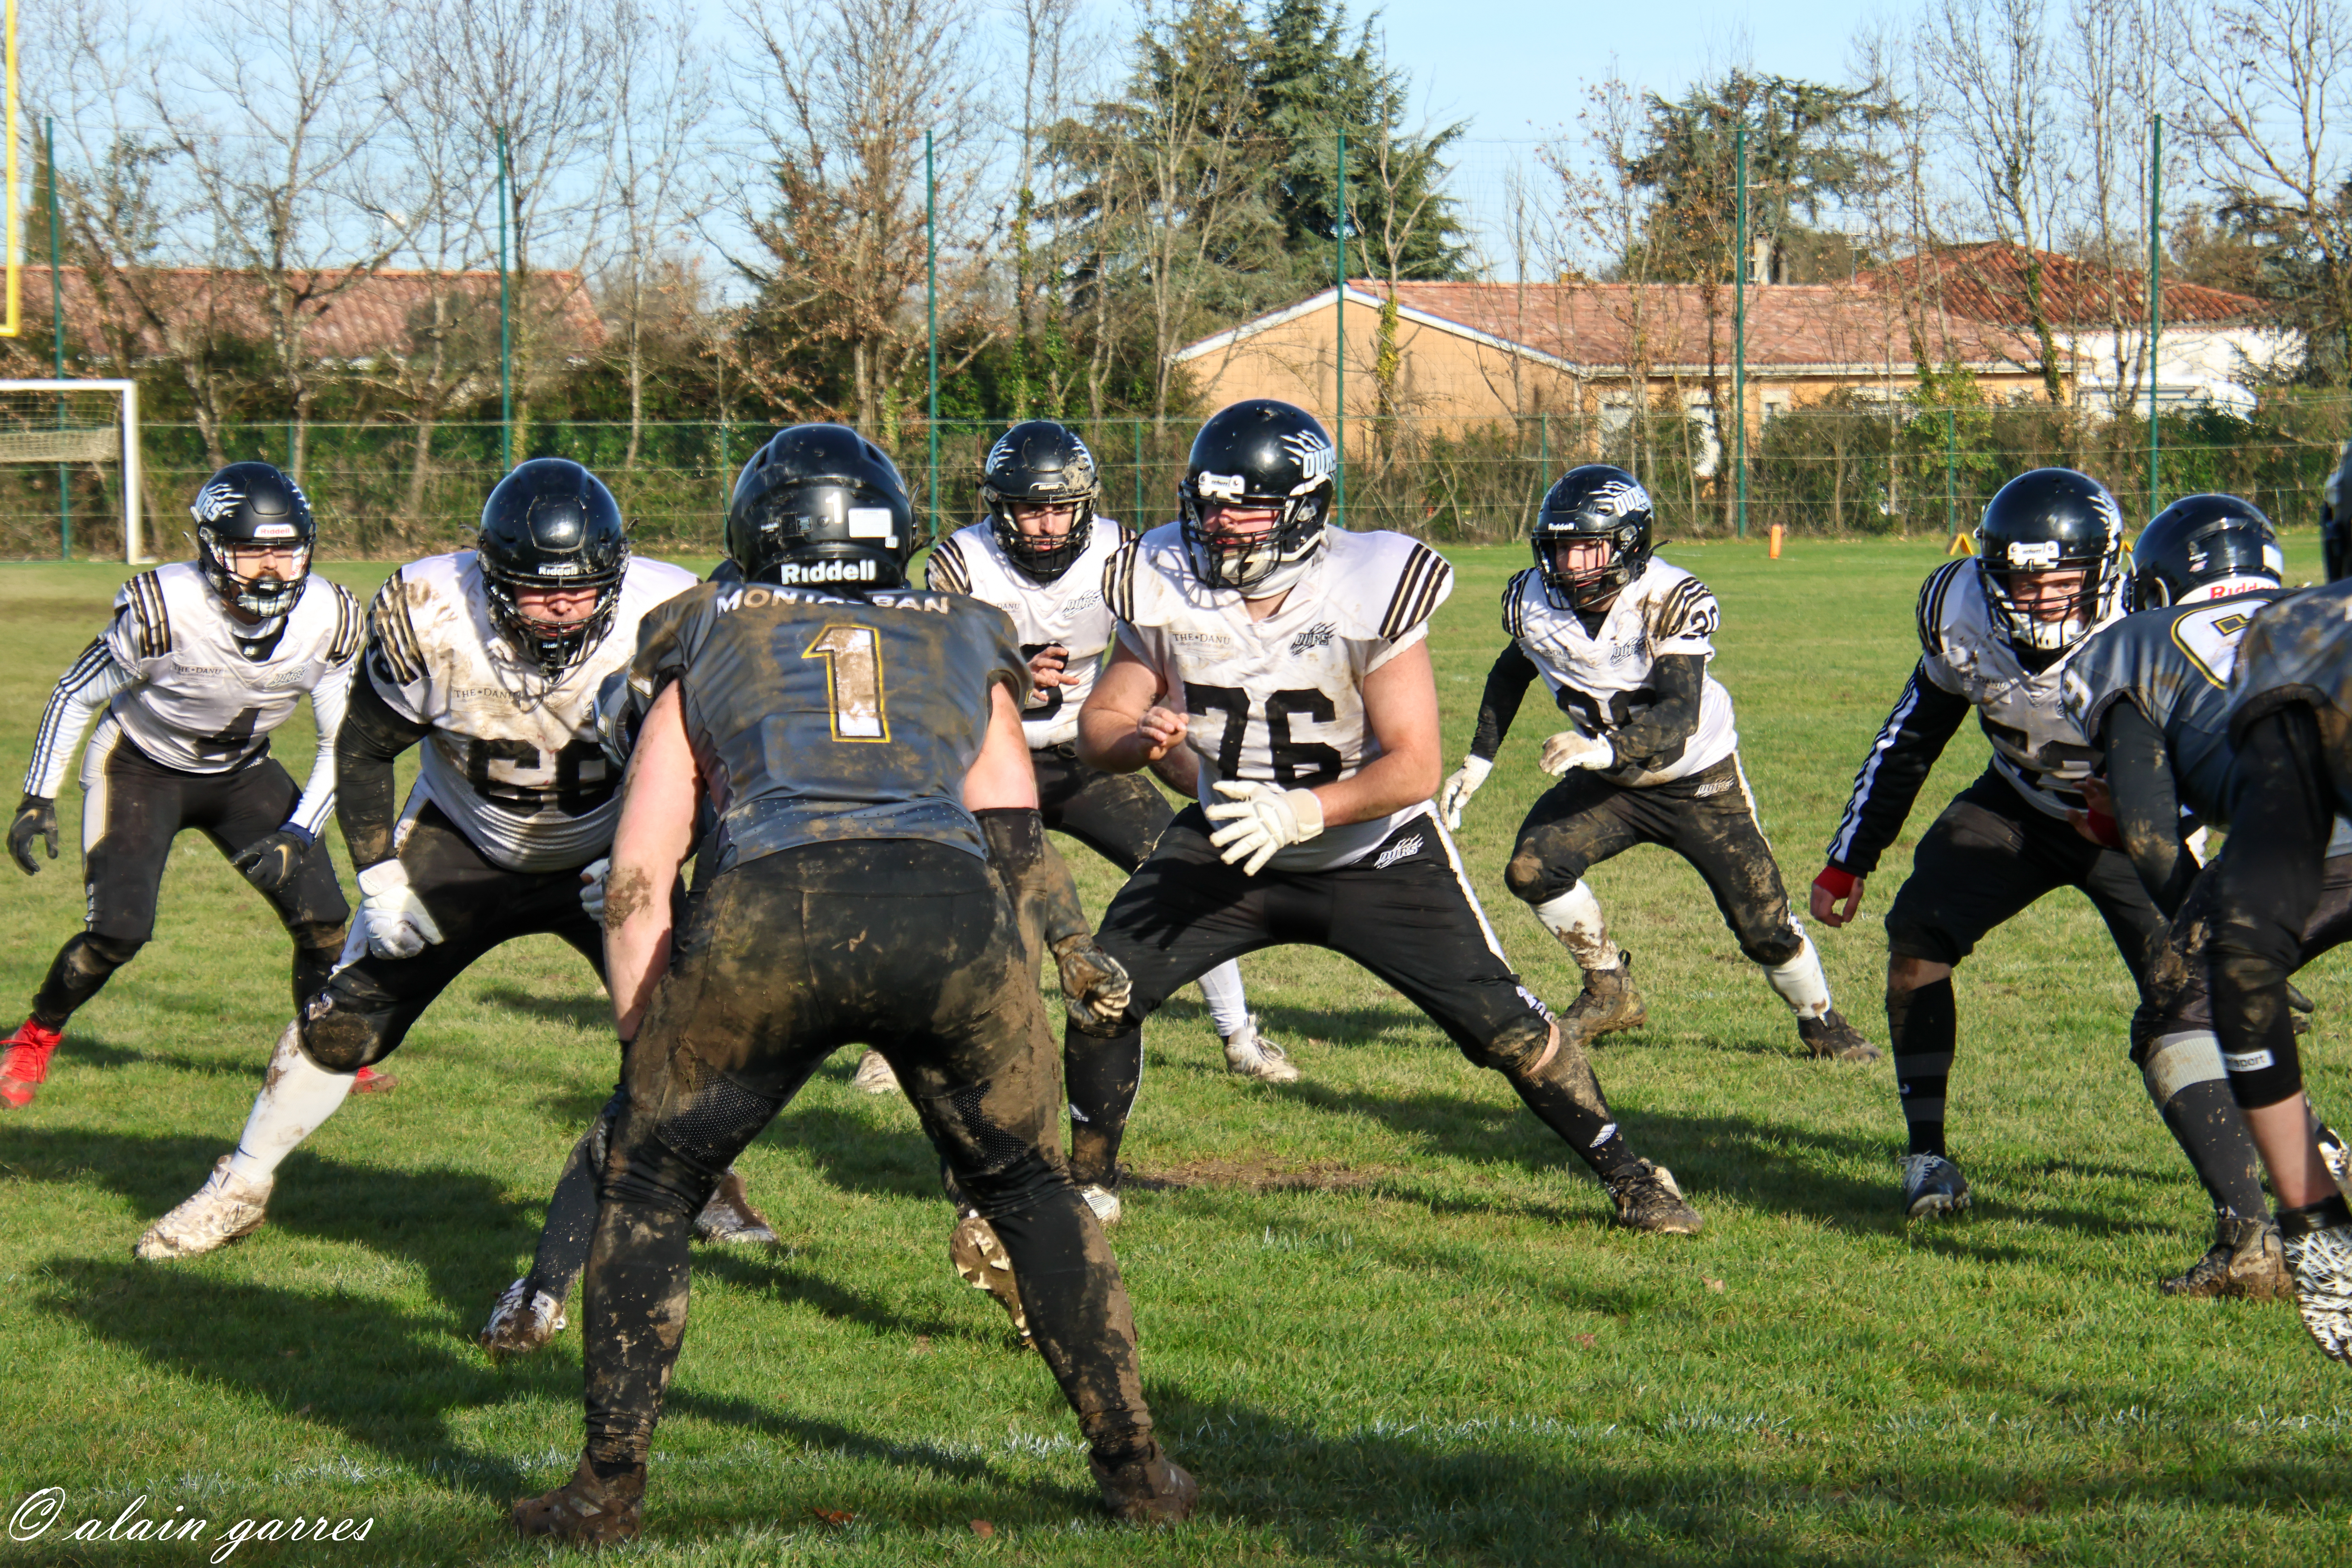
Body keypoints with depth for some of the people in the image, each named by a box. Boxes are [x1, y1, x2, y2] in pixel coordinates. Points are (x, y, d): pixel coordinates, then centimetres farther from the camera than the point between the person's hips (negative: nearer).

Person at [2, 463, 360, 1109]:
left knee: (323, 918, -8)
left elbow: (341, 744, -8)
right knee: (119, 930, -18)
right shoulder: (165, 612, -30)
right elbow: (77, 694, -14)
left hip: (242, 772, 4)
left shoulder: (329, 620, -20)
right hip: (141, 768, -4)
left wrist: (299, 833, -20)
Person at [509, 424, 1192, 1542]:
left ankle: (607, 1488, 18)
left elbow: (637, 885, 24)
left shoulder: (708, 645, 27)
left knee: (651, 1188, 20)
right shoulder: (963, 646, 30)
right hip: (951, 910, 1)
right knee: (1028, 1189, 23)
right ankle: (1134, 1465, 25)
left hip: (768, 911, -1)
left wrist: (649, 1053, 28)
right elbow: (1017, 849, 30)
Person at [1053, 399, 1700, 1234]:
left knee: (1498, 1018, -7)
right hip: (1227, 844, 3)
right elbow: (1097, 726, -4)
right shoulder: (1165, 587, -14)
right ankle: (1090, 1180, 11)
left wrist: (1305, 812, -40)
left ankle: (1629, 1174, 12)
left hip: (1373, 852, -3)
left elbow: (1414, 766, -25)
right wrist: (1139, 738, -29)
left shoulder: (1369, 592, -24)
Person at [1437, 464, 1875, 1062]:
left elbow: (1680, 716, -38)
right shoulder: (1533, 600, -14)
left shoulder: (1671, 602, -29)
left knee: (1765, 927, -3)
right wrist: (1476, 764, 8)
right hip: (1608, 782, 4)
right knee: (1534, 867, -19)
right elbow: (1511, 673, 9)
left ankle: (1820, 1020, 27)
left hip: (1699, 781, -4)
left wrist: (1604, 748, -55)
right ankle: (1610, 992, 2)